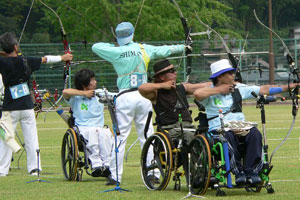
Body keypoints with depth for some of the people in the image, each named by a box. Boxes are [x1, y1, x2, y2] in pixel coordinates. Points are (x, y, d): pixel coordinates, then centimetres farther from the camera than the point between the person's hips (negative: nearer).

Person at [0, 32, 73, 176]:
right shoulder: (25, 61, 1)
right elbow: (45, 59, 15)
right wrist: (62, 58, 30)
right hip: (27, 106, 2)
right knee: (31, 137, 8)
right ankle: (34, 168, 8)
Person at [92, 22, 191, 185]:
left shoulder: (116, 52, -3)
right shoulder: (143, 49, 5)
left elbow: (95, 47, 8)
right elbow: (162, 50, 16)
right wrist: (181, 47, 31)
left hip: (125, 97, -2)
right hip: (144, 96, 3)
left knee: (120, 136, -1)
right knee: (146, 136, 6)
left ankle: (116, 176, -3)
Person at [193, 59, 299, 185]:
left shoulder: (239, 88, 17)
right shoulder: (211, 91, 3)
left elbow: (263, 90, 15)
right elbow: (197, 94, -21)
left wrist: (287, 87, 9)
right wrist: (219, 90, -9)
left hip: (240, 125, 4)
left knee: (254, 133, -27)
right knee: (229, 136, -37)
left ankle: (251, 172, -28)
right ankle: (238, 172, -31)